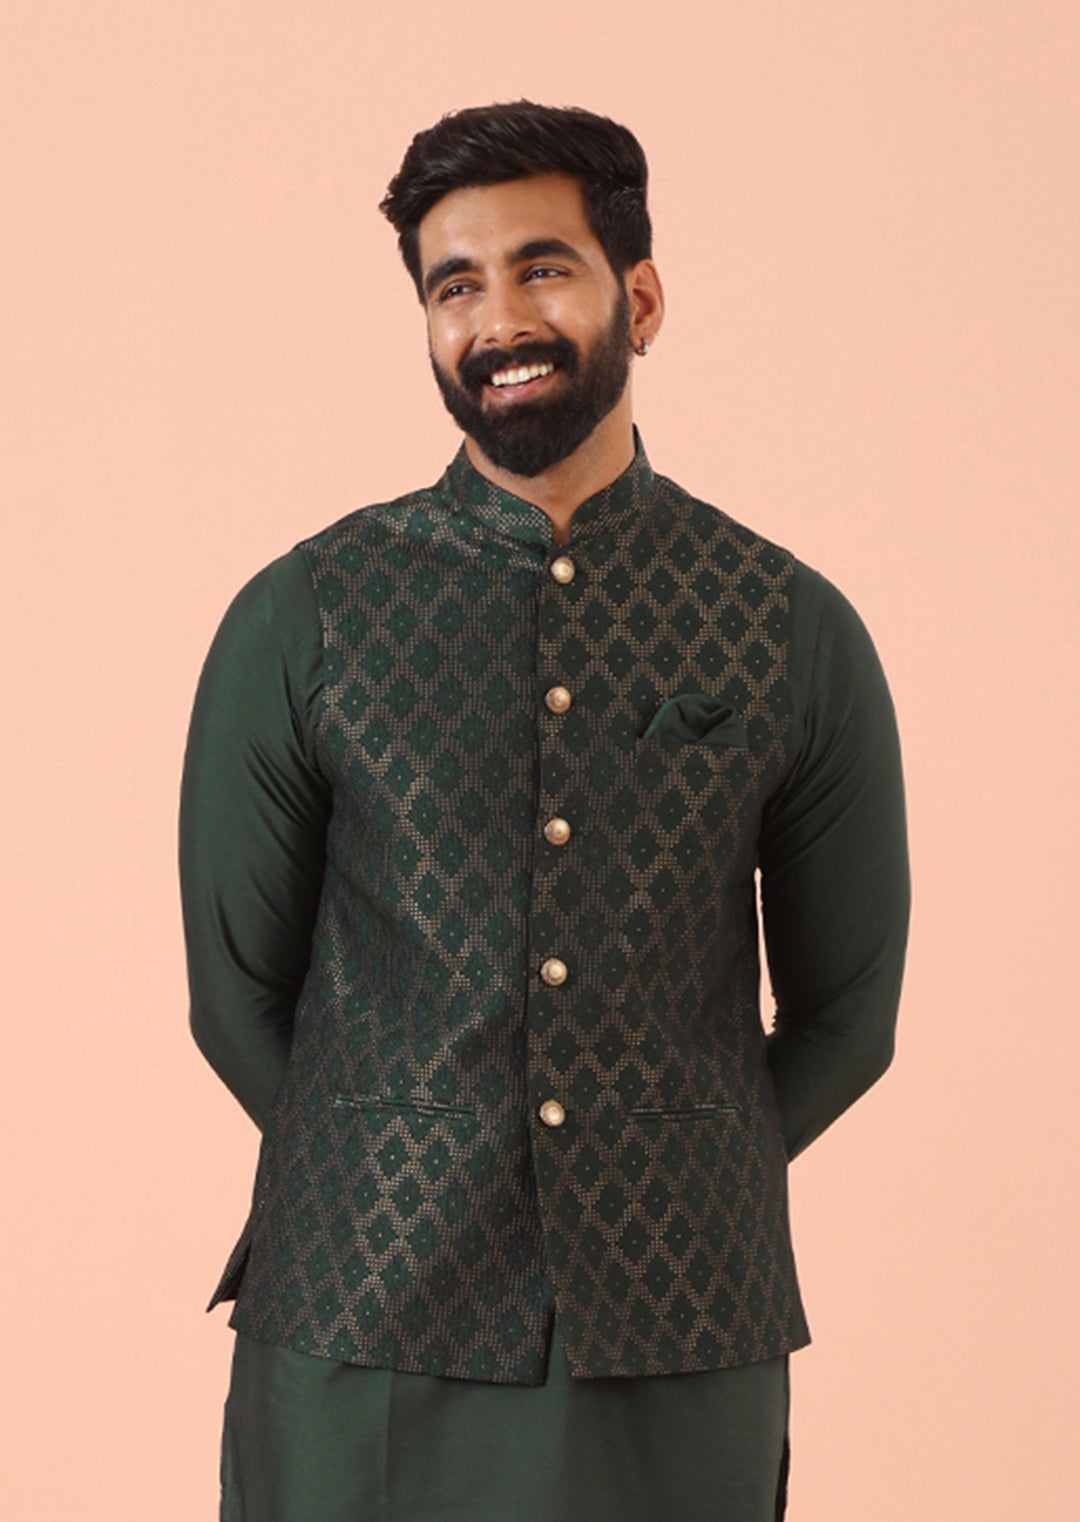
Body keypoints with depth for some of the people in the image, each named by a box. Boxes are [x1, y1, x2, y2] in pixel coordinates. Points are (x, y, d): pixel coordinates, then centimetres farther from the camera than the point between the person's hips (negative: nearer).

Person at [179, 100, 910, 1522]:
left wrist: (665, 1202, 7)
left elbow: (847, 1014, 8)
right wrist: (385, 1204, 6)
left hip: (685, 1352, 1)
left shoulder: (798, 633, 1)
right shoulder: (298, 621, -1)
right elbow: (236, 992, 5)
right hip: (360, 1348, 0)